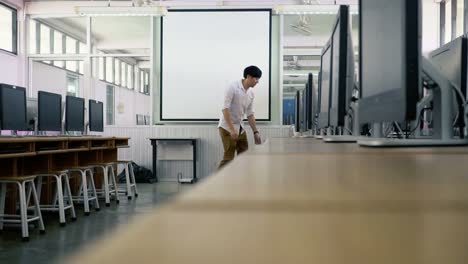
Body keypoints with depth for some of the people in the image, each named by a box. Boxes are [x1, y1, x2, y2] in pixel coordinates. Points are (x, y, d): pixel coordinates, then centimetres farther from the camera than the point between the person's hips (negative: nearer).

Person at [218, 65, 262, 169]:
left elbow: (250, 114, 12)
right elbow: (225, 109, -20)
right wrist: (232, 129, -26)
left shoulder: (251, 93, 6)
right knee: (229, 158, -10)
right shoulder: (232, 87, -15)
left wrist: (255, 132, 7)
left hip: (240, 128, 8)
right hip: (227, 128, -8)